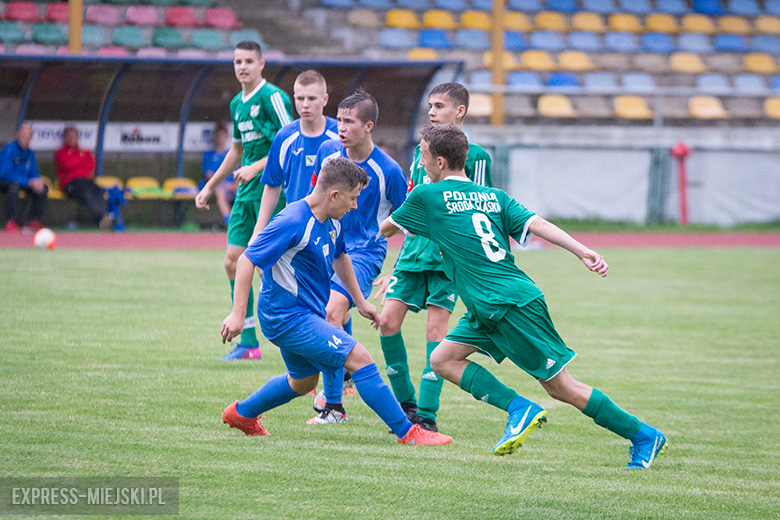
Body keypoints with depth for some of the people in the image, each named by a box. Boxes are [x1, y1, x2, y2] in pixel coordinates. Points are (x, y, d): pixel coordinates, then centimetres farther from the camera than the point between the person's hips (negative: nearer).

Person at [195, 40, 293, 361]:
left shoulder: (272, 97, -11)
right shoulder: (237, 103, 15)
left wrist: (256, 167, -21)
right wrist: (210, 186, 29)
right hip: (246, 193, 8)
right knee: (233, 262, 3)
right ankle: (248, 343, 9)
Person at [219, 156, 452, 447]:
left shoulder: (333, 222, 4)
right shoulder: (292, 223, -24)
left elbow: (339, 256, 25)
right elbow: (247, 260, -24)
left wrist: (360, 301, 29)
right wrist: (238, 314, -27)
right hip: (288, 316, -10)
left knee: (303, 382, 28)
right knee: (359, 358, -16)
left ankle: (241, 414, 45)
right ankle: (407, 433, -13)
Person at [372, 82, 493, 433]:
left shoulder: (474, 155, -3)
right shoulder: (421, 152, 15)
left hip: (448, 257, -6)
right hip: (413, 255, 6)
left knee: (436, 327, -9)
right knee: (388, 321, -3)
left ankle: (427, 415, -7)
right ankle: (406, 404, 10)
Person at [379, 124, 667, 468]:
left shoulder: (427, 197, -1)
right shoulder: (494, 196, 15)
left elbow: (384, 230, 15)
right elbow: (535, 224, 0)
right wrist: (582, 251, -11)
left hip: (512, 304, -8)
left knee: (560, 386, -3)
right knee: (443, 360, 8)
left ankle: (644, 437, 1)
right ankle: (519, 409, -1)